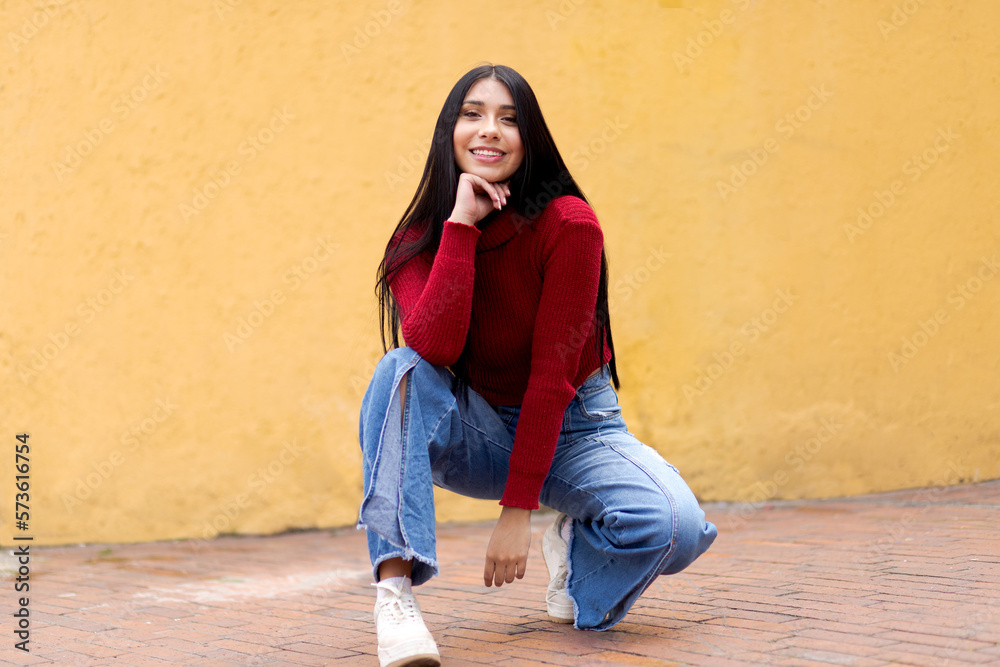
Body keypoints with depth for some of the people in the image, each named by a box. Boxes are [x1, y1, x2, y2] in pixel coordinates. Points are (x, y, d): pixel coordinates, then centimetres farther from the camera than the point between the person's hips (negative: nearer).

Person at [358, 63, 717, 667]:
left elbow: (553, 372, -21)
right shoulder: (421, 238, -10)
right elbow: (434, 346, -31)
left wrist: (518, 511, -23)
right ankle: (395, 587, -34)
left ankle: (574, 541, 8)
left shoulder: (568, 226, -20)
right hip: (474, 434, 2)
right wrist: (461, 223, -29)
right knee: (402, 371, -30)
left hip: (573, 426, -2)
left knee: (675, 526, -28)